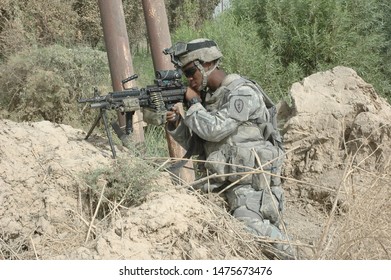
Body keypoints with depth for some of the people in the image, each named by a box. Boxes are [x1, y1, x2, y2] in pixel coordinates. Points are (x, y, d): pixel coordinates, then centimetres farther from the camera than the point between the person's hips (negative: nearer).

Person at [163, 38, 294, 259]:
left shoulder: (243, 92, -10)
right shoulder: (207, 96, 15)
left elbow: (214, 130, -19)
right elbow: (195, 145, 16)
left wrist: (193, 103, -4)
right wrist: (176, 124, -1)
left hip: (251, 182, -8)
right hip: (222, 183, 9)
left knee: (249, 227, -27)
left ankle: (285, 255, -2)